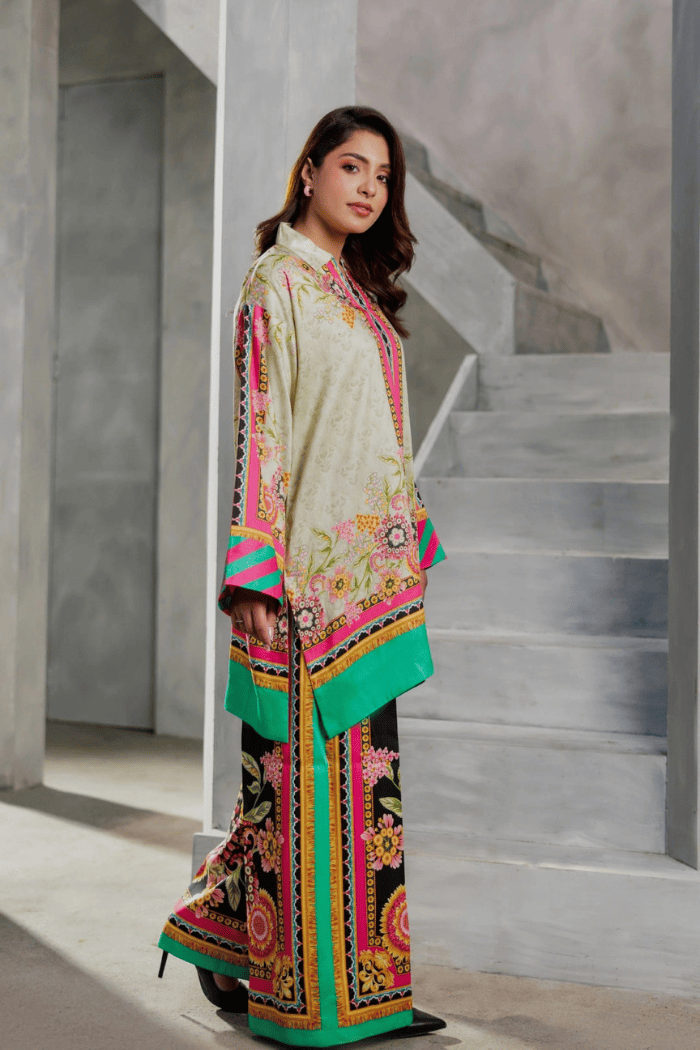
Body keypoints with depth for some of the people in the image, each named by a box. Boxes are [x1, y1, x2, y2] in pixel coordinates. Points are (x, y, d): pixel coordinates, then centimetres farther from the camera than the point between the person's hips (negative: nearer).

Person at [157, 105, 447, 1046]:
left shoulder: (359, 291, 20)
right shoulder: (277, 282, -4)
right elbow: (260, 428, -11)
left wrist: (411, 551, 18)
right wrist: (256, 573, -17)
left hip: (374, 567, 9)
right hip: (313, 564, -8)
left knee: (362, 763, 9)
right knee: (318, 772, -3)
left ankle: (225, 935, 23)